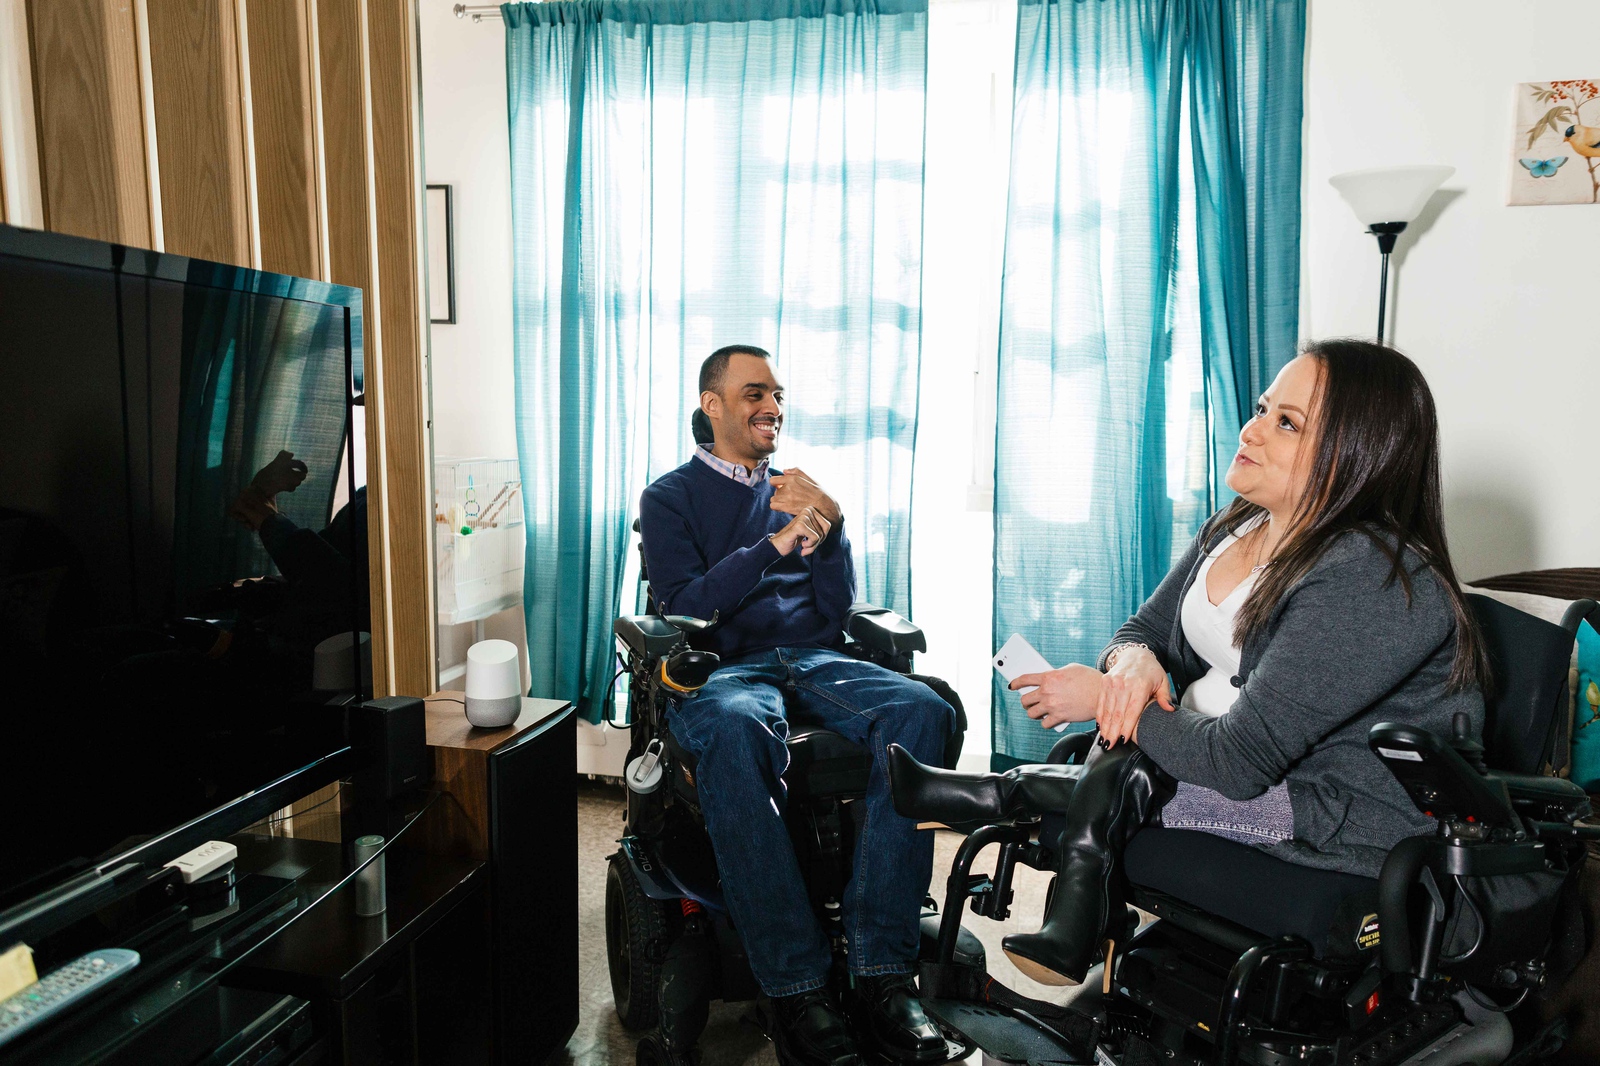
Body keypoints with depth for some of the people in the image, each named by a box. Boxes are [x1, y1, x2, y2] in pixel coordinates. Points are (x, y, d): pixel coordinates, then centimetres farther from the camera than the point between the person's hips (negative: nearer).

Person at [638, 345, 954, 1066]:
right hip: (723, 666, -3)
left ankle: (881, 968, -29)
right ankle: (796, 988, -33)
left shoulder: (798, 491, 24)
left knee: (921, 709, -29)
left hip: (815, 661, 4)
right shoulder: (671, 497, 13)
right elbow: (682, 607, -3)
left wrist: (827, 531, -4)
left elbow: (836, 607, 15)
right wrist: (778, 542, -13)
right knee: (734, 730, -41)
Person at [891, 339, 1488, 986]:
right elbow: (1146, 628, 8)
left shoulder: (1372, 581, -28)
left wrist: (1102, 699, -20)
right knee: (1088, 754, -10)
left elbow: (1241, 758, -30)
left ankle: (999, 794, 4)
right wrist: (1131, 661, -18)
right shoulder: (1236, 526, 2)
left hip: (1357, 818, -8)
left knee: (1119, 777, -22)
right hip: (1240, 753, 9)